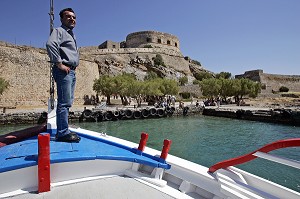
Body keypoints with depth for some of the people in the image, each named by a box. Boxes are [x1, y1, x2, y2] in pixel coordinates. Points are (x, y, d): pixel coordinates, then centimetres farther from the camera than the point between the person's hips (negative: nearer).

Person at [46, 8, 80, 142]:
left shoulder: (72, 35, 26)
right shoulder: (59, 31, -2)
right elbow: (50, 44, -21)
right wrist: (59, 64, -21)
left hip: (71, 71, 10)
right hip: (63, 71, -9)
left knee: (67, 102, 10)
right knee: (64, 103, -11)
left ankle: (63, 131, 17)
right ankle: (63, 133, -7)